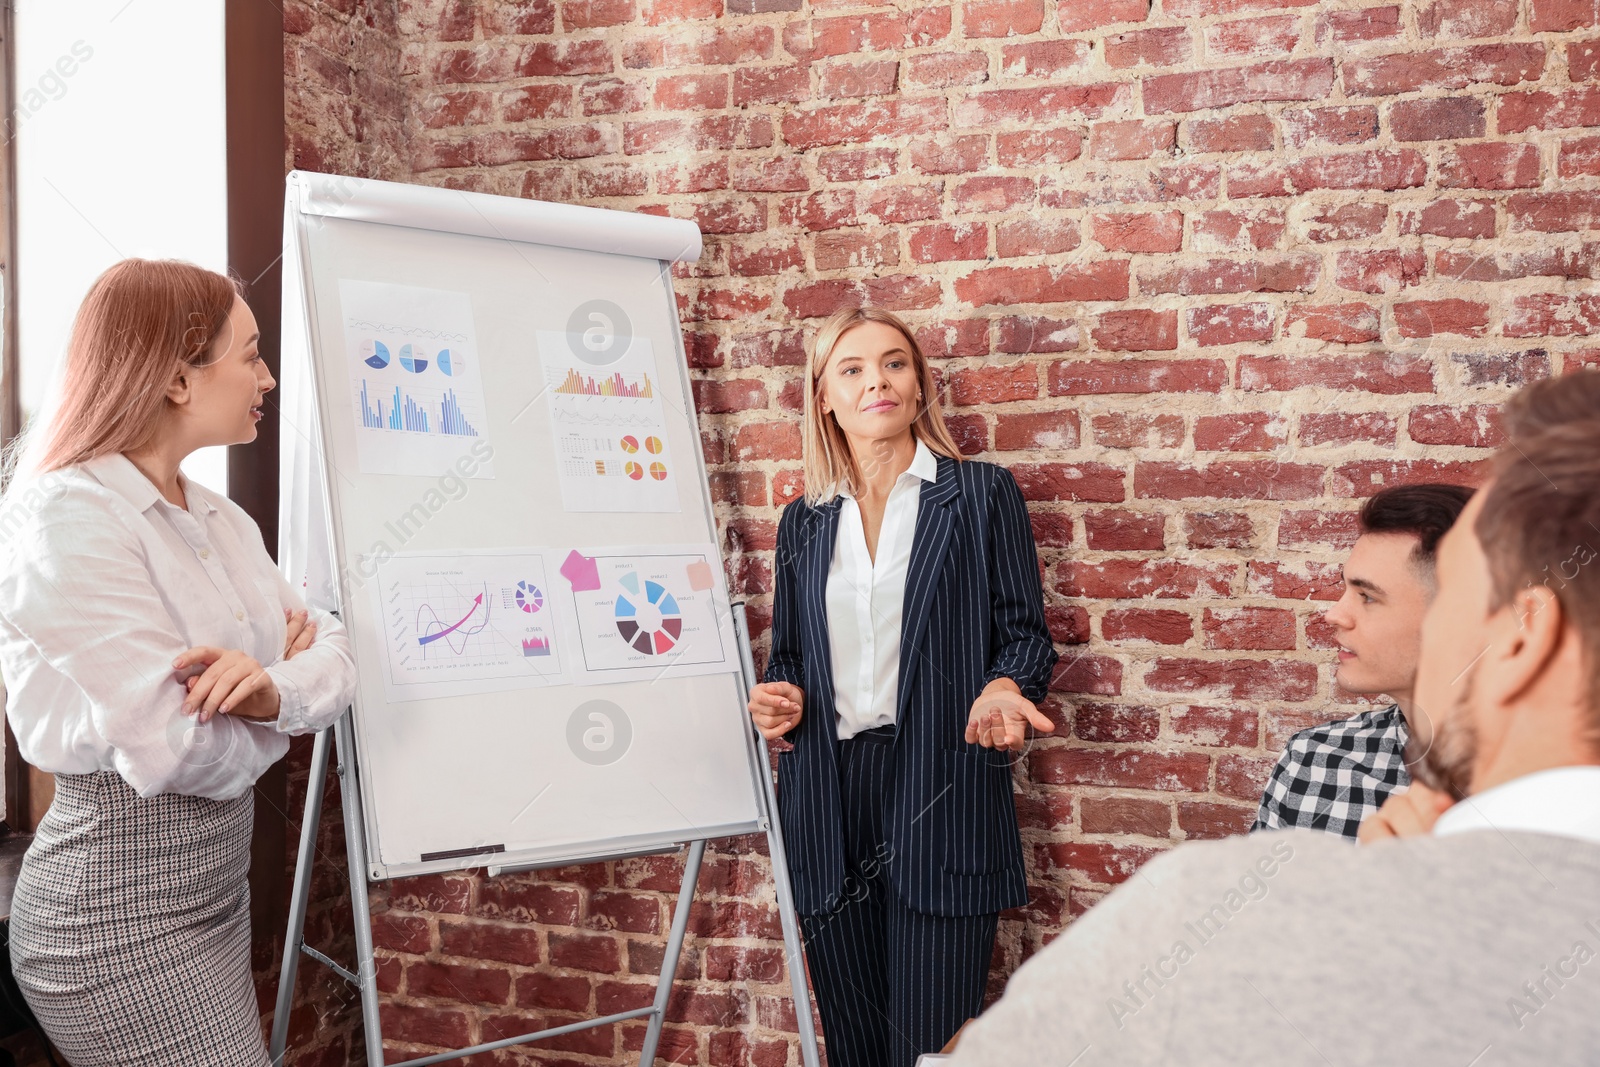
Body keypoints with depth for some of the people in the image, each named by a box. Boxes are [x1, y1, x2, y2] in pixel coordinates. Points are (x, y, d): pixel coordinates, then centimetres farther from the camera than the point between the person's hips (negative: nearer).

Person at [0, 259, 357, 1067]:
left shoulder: (220, 519, 9)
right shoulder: (67, 519, -19)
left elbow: (332, 655, 0)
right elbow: (186, 752, -25)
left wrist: (273, 688, -22)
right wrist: (278, 683, -6)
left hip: (216, 890, 8)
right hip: (121, 917, -8)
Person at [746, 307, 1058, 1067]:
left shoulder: (982, 495, 3)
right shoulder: (805, 522, 13)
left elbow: (1024, 632, 2)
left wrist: (1003, 689, -18)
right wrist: (780, 699, -1)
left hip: (942, 801, -3)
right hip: (830, 802, 4)